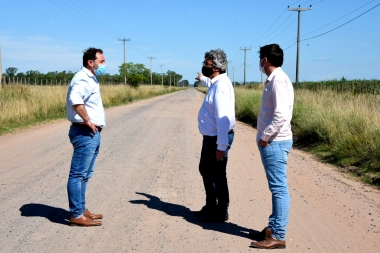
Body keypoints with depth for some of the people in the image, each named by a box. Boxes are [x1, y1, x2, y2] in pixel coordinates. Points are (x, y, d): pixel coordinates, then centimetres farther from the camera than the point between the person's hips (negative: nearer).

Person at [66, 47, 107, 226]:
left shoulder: (91, 79, 18)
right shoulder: (83, 78, -15)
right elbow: (75, 99, -35)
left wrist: (94, 124, 12)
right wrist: (87, 121, -25)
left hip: (92, 133, 10)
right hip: (85, 133, -10)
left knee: (85, 175, 15)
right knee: (78, 174, -5)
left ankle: (81, 209, 24)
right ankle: (76, 215, 0)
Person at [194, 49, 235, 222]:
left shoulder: (221, 86, -23)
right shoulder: (216, 83, 8)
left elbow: (223, 118, -27)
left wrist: (221, 146, -28)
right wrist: (202, 79, 56)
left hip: (217, 139, -11)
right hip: (210, 137, 11)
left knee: (217, 176, 2)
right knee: (205, 171, 22)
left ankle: (221, 213, 18)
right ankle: (210, 207, 37)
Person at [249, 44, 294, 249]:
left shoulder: (278, 80, -16)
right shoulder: (273, 80, 14)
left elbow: (281, 115, -24)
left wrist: (265, 137, -15)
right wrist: (265, 138, 13)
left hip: (274, 142, -10)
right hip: (272, 142, 10)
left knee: (279, 188, -5)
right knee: (276, 188, 15)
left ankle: (278, 236, 1)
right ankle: (273, 228, 24)